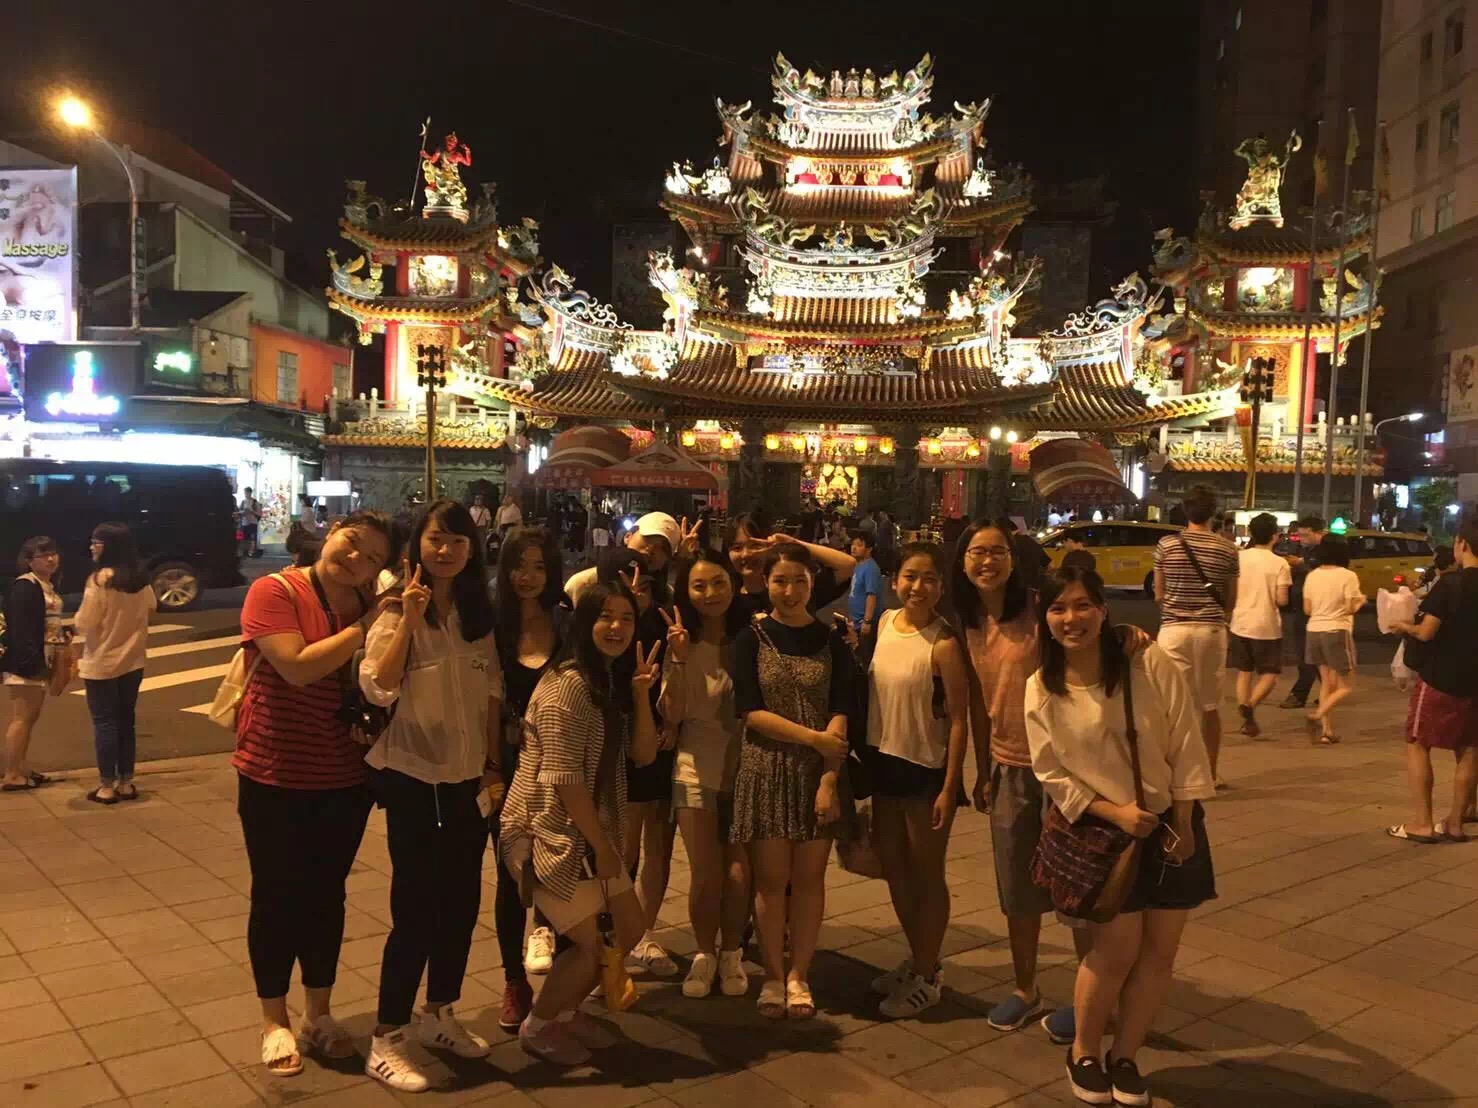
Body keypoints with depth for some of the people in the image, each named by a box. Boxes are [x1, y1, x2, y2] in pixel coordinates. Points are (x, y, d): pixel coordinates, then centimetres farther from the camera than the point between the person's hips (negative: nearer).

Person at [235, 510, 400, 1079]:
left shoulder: (370, 606, 3)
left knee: (326, 896, 16)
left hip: (346, 780, 4)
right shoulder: (275, 591, -13)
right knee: (277, 898, 9)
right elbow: (298, 667, -26)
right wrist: (365, 627, -21)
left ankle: (319, 1014, 32)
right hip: (275, 777, -4)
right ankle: (275, 1021, 27)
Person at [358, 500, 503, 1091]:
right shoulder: (396, 610, -9)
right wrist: (408, 618, -27)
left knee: (462, 900, 12)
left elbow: (491, 694, 10)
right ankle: (387, 1040, 10)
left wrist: (494, 765, 7)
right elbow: (377, 689, -23)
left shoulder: (479, 613, 7)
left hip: (468, 778, 6)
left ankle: (439, 1015, 31)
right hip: (413, 777, -5)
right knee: (416, 906, -4)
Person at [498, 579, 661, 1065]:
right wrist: (601, 845, -16)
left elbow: (644, 754, 4)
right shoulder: (567, 683, -19)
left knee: (630, 926, 14)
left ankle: (567, 1010, 32)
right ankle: (537, 1026, 21)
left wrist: (641, 692, -9)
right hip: (549, 831, -9)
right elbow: (562, 778, -22)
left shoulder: (615, 682, 10)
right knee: (590, 945, -3)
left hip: (589, 830, 9)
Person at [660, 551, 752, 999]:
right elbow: (671, 716, -10)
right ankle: (704, 954, 26)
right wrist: (678, 660, -20)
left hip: (744, 764, 0)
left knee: (738, 873, 0)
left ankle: (731, 954, 23)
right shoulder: (683, 643, -4)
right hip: (697, 769, 0)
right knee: (705, 875, 3)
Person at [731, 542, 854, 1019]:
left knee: (808, 878, 6)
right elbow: (750, 711, -7)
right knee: (771, 878, 4)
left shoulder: (832, 642, 4)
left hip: (819, 773, 1)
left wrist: (830, 780, -14)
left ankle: (799, 975, 21)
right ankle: (773, 975, 19)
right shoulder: (751, 639, 1)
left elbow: (841, 715, -2)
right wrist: (814, 737, -14)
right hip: (766, 771, -1)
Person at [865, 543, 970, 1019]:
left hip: (926, 769, -7)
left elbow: (959, 721, -17)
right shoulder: (886, 623, 2)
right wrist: (866, 757, 11)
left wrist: (949, 788, -18)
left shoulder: (943, 645, -19)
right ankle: (919, 959, 38)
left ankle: (927, 976, 25)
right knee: (893, 865, 18)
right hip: (884, 760, 7)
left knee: (927, 873, 8)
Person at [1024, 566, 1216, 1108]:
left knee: (1159, 951, 6)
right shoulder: (1041, 691, -9)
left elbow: (1186, 748, -8)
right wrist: (1114, 812, -16)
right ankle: (1083, 1052, 21)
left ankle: (1124, 1056, 26)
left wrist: (1183, 823, -8)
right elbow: (1051, 773, -7)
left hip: (1172, 823, 2)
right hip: (1104, 830, -1)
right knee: (1116, 951, -3)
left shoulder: (1152, 666, -12)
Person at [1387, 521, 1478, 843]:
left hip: (1439, 676, -6)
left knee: (1418, 745, 3)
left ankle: (1422, 824, 0)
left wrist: (1405, 626, 1)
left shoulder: (1450, 584, -17)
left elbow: (1426, 632, -19)